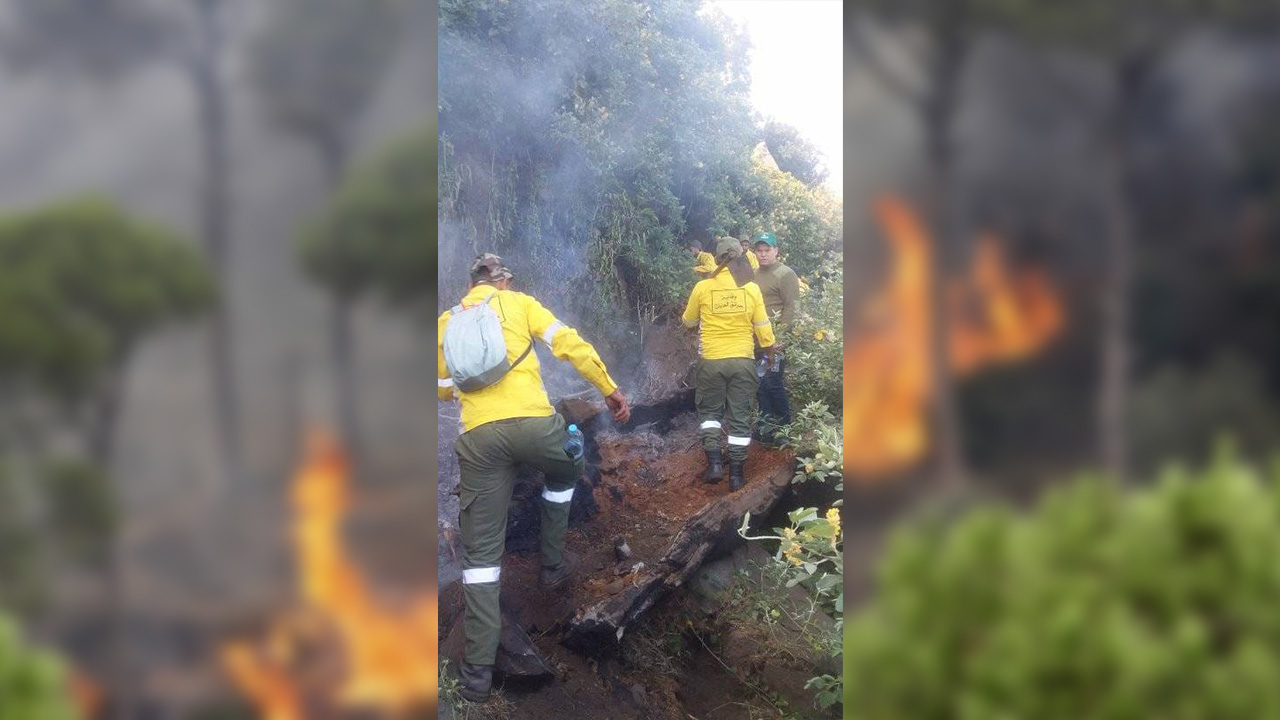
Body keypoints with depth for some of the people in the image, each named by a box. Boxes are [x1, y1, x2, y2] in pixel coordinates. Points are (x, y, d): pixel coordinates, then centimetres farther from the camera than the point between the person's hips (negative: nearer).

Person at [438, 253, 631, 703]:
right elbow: (570, 345, 5)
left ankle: (478, 669, 1)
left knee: (481, 551, 6)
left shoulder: (446, 322, 20)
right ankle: (553, 565, 37)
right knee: (565, 473, 36)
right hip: (533, 421, -1)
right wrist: (610, 389, 11)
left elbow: (444, 388, 25)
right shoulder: (518, 303, 14)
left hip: (478, 436, 2)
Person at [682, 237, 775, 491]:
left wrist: (693, 315, 29)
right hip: (743, 360, 1)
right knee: (740, 417, 8)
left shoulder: (703, 287, -7)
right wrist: (770, 350, 15)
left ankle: (714, 463, 2)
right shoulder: (751, 288, -5)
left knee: (709, 411, 17)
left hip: (711, 360, -1)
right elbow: (763, 326, 0)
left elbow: (689, 321, 7)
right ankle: (736, 474, 9)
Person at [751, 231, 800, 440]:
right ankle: (767, 425, 20)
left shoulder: (786, 274, -8)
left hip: (776, 341, -7)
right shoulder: (754, 275, 15)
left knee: (771, 382, -8)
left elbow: (791, 308, -13)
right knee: (760, 383, 10)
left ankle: (785, 425, 4)